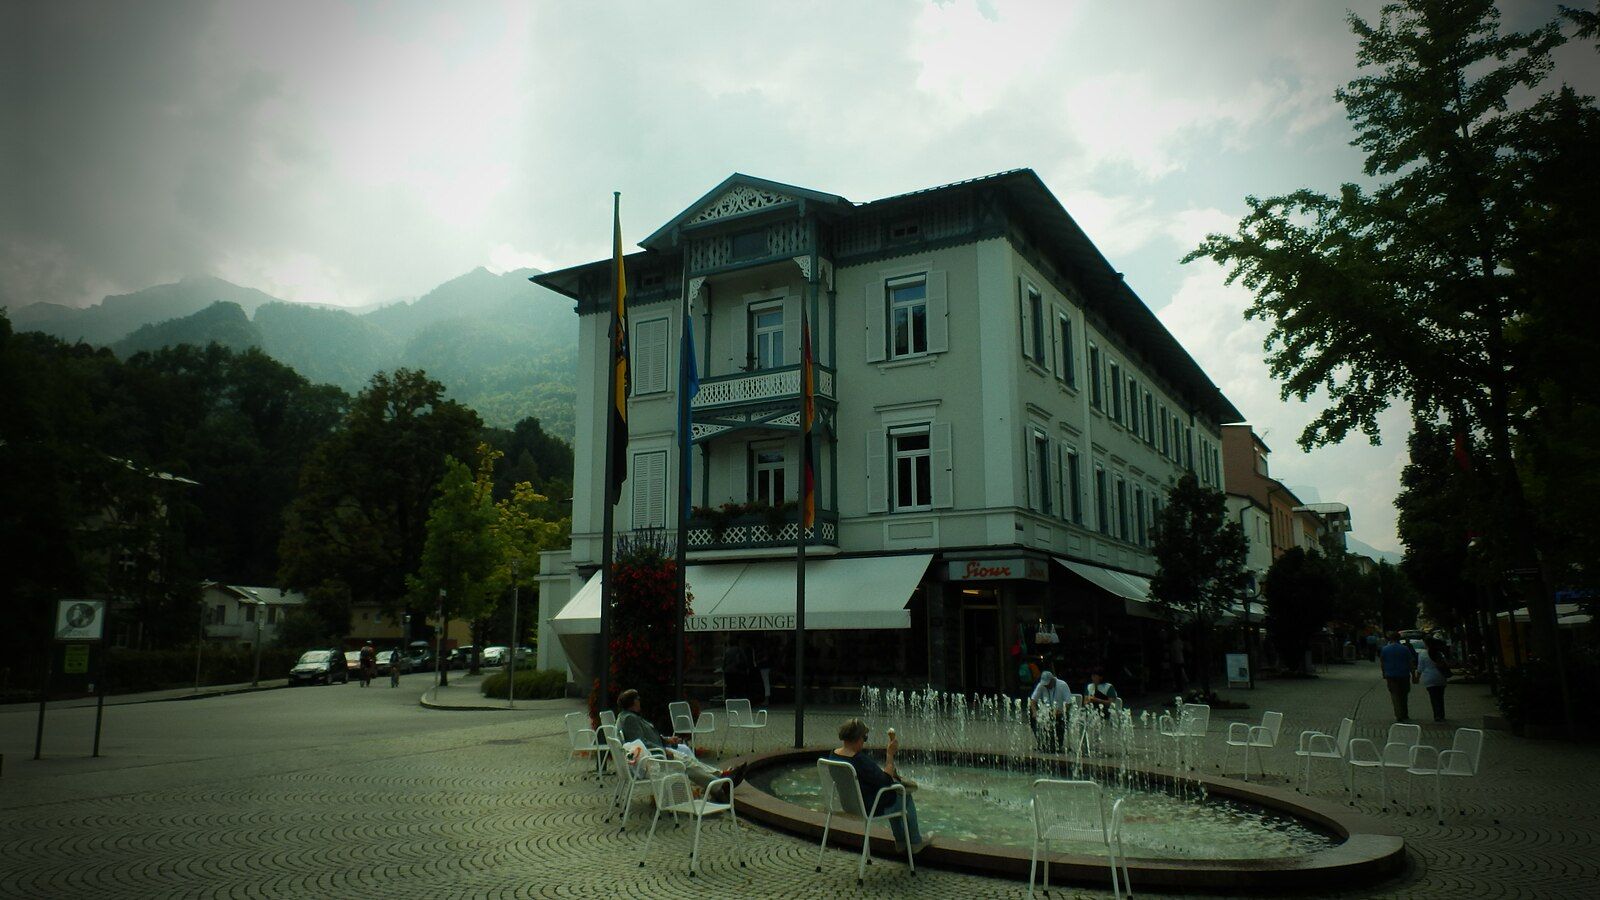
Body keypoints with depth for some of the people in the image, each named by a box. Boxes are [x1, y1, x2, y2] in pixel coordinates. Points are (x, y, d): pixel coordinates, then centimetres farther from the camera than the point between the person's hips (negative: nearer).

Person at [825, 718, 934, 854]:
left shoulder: (833, 754, -6)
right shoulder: (860, 760, -33)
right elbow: (886, 781, -26)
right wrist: (890, 754, -20)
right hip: (868, 808, -8)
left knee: (891, 796, 31)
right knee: (905, 795, 17)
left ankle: (900, 841, 42)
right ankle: (916, 842, 31)